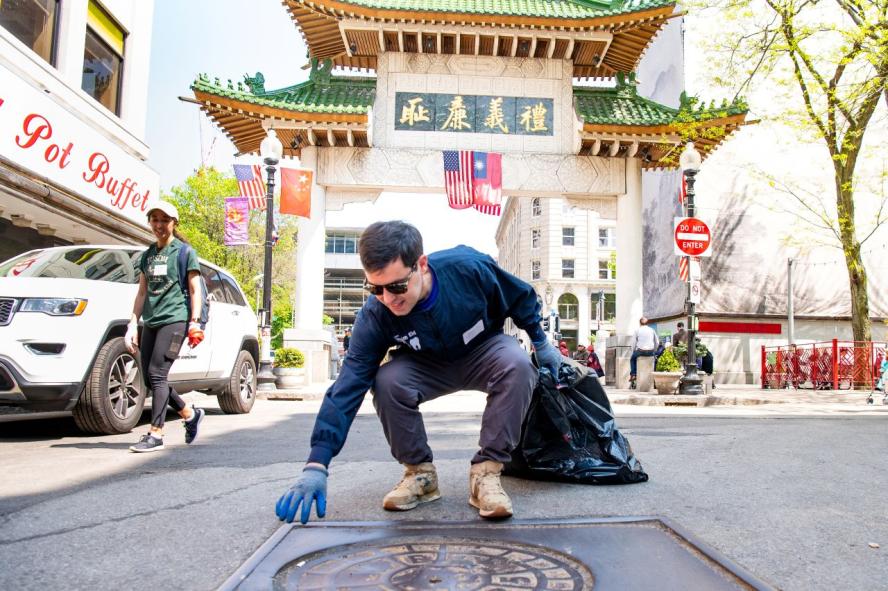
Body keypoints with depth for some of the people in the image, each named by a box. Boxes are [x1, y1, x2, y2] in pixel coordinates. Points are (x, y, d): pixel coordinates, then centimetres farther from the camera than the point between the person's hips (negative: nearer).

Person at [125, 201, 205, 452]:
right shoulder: (147, 255, 18)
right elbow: (142, 292, 18)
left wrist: (194, 322, -9)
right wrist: (133, 323, 10)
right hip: (150, 322, 7)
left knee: (157, 374, -13)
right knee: (150, 378, 5)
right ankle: (191, 414, 21)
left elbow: (195, 290, -1)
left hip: (174, 319, -7)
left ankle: (155, 434, -8)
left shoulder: (184, 251, 1)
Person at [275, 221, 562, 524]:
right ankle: (420, 472, -7)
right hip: (427, 366, 1)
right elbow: (348, 386, -28)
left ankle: (486, 470, -22)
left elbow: (521, 297, -11)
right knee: (387, 383, -30)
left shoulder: (468, 266, -32)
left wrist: (542, 344, 1)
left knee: (517, 364, -35)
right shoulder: (374, 317, -27)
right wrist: (316, 465, -33)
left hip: (485, 351, -1)